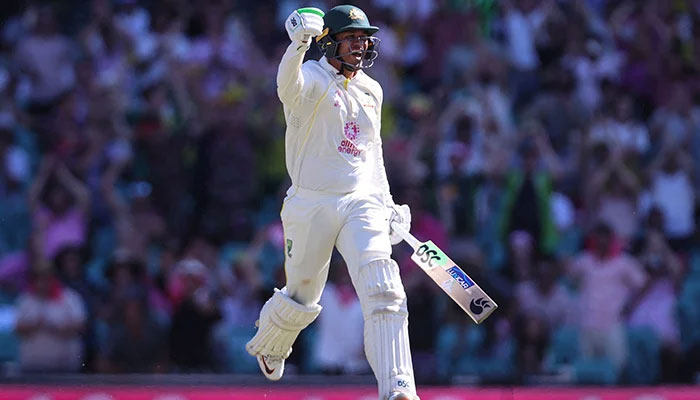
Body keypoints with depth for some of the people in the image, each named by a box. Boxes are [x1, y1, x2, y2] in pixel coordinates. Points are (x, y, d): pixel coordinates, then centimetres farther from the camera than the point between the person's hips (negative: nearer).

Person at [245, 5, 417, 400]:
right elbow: (289, 87, -35)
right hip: (310, 205, -3)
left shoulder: (371, 90, 12)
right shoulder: (312, 77, -8)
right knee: (302, 296, 10)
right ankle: (267, 346, 45)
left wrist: (388, 203, 19)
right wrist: (299, 44, -54)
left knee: (384, 291, -17)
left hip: (362, 204, 3)